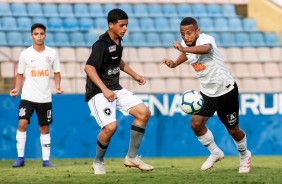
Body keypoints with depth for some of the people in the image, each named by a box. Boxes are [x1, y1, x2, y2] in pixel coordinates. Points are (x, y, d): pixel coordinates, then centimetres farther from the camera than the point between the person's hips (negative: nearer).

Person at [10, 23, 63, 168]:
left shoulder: (52, 53, 2)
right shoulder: (25, 54, -1)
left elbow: (56, 73, 9)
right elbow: (20, 74, 6)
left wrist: (58, 86, -9)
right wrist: (17, 89, -9)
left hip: (45, 97, 2)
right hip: (28, 96, -2)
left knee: (44, 128, 8)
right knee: (22, 124, -15)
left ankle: (46, 160, 14)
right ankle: (20, 158, -8)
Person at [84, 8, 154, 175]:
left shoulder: (118, 41, 8)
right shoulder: (101, 45, -19)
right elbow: (89, 68, -29)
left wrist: (135, 75, 22)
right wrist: (104, 90, -36)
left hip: (116, 89, 9)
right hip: (99, 92, -9)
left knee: (144, 113, 1)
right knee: (111, 126, -25)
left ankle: (132, 157, 9)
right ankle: (98, 162, 1)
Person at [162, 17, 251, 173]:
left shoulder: (205, 39, -26)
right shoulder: (186, 44, -4)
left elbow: (205, 49, -52)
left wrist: (184, 49, -65)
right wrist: (174, 63, 3)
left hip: (226, 90, -6)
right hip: (207, 92, 6)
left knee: (233, 130, 7)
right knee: (196, 123, -11)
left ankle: (244, 155, 38)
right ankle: (215, 153, 14)